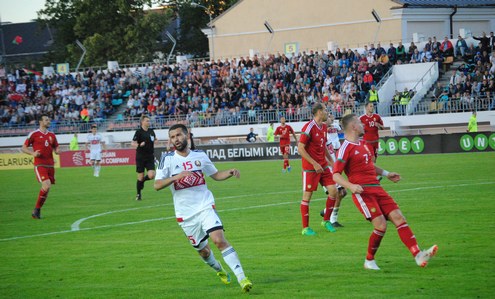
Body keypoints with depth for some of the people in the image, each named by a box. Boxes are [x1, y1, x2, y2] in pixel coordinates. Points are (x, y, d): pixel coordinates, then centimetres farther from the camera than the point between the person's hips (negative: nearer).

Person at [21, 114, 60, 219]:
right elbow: (24, 148, 3)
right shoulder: (34, 134, -1)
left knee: (46, 189, 3)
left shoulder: (52, 135, 14)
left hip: (50, 165, 6)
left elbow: (56, 149, 21)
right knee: (47, 186, -20)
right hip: (40, 165, -6)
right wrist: (33, 153, -15)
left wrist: (57, 151, -4)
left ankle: (37, 210, 15)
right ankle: (36, 209, -7)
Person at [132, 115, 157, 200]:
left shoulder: (151, 131, 8)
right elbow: (133, 143, -13)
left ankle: (143, 181, 23)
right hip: (141, 157, -4)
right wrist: (139, 145, -33)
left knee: (151, 176, -10)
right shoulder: (139, 132, -7)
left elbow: (155, 139, 26)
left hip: (150, 157, 4)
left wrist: (155, 142, 3)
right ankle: (138, 194, 19)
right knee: (140, 177, 1)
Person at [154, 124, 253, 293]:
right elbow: (157, 185, -12)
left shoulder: (200, 155, 4)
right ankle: (220, 271, 42)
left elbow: (215, 175, 17)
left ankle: (241, 278, -22)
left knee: (220, 240, -20)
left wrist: (230, 172, -3)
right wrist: (176, 177, -27)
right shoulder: (167, 159, -4)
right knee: (203, 250, 11)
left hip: (206, 207, 0)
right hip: (185, 214, 0)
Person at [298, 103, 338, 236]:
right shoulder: (309, 127, -17)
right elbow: (300, 148, -19)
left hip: (323, 166, 8)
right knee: (307, 196, -1)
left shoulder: (324, 126, 9)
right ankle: (305, 228, 6)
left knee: (333, 191, 1)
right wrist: (314, 164, -21)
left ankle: (326, 220, 17)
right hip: (310, 168, -8)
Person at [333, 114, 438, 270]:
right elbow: (336, 175, -13)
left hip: (376, 189, 8)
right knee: (381, 225, -17)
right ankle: (369, 261, 3)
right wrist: (351, 186, -28)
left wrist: (386, 174, 27)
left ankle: (418, 255, -15)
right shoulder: (346, 148, -8)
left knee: (398, 217, -7)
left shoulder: (363, 144, 19)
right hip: (363, 192, -8)